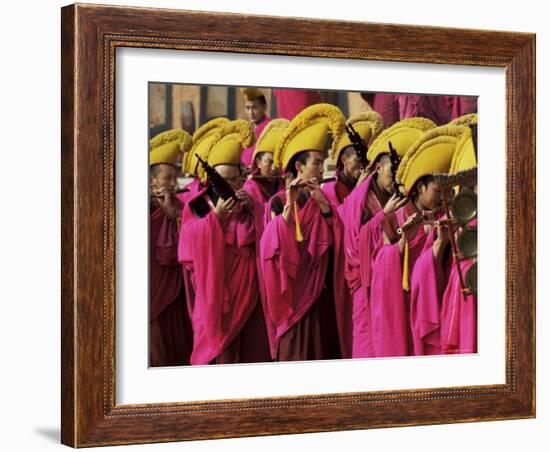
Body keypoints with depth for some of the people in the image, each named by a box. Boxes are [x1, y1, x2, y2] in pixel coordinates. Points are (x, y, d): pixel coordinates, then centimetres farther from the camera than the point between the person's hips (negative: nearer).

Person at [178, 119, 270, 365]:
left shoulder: (246, 202, 10)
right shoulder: (198, 205, 4)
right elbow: (192, 243, -9)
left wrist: (252, 209, -9)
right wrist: (216, 215, -19)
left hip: (246, 289, 3)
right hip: (214, 288, -3)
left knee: (250, 350, 1)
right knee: (218, 353, -9)